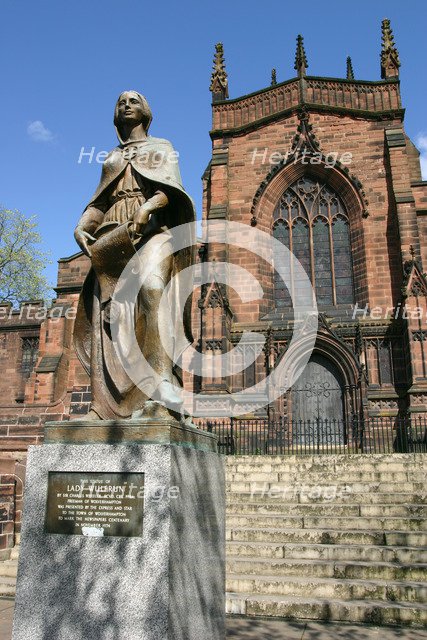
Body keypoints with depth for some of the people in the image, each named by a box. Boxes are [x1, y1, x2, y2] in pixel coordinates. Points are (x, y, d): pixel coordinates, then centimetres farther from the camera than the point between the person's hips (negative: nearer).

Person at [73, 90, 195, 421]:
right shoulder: (112, 158, 32)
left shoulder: (161, 148, 20)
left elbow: (170, 189, 2)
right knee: (107, 314, -14)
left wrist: (147, 207, -19)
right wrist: (82, 224, 0)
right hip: (114, 238, 4)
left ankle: (161, 386, -41)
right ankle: (105, 406, -20)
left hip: (151, 231, -3)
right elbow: (99, 202, 22)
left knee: (151, 285, -33)